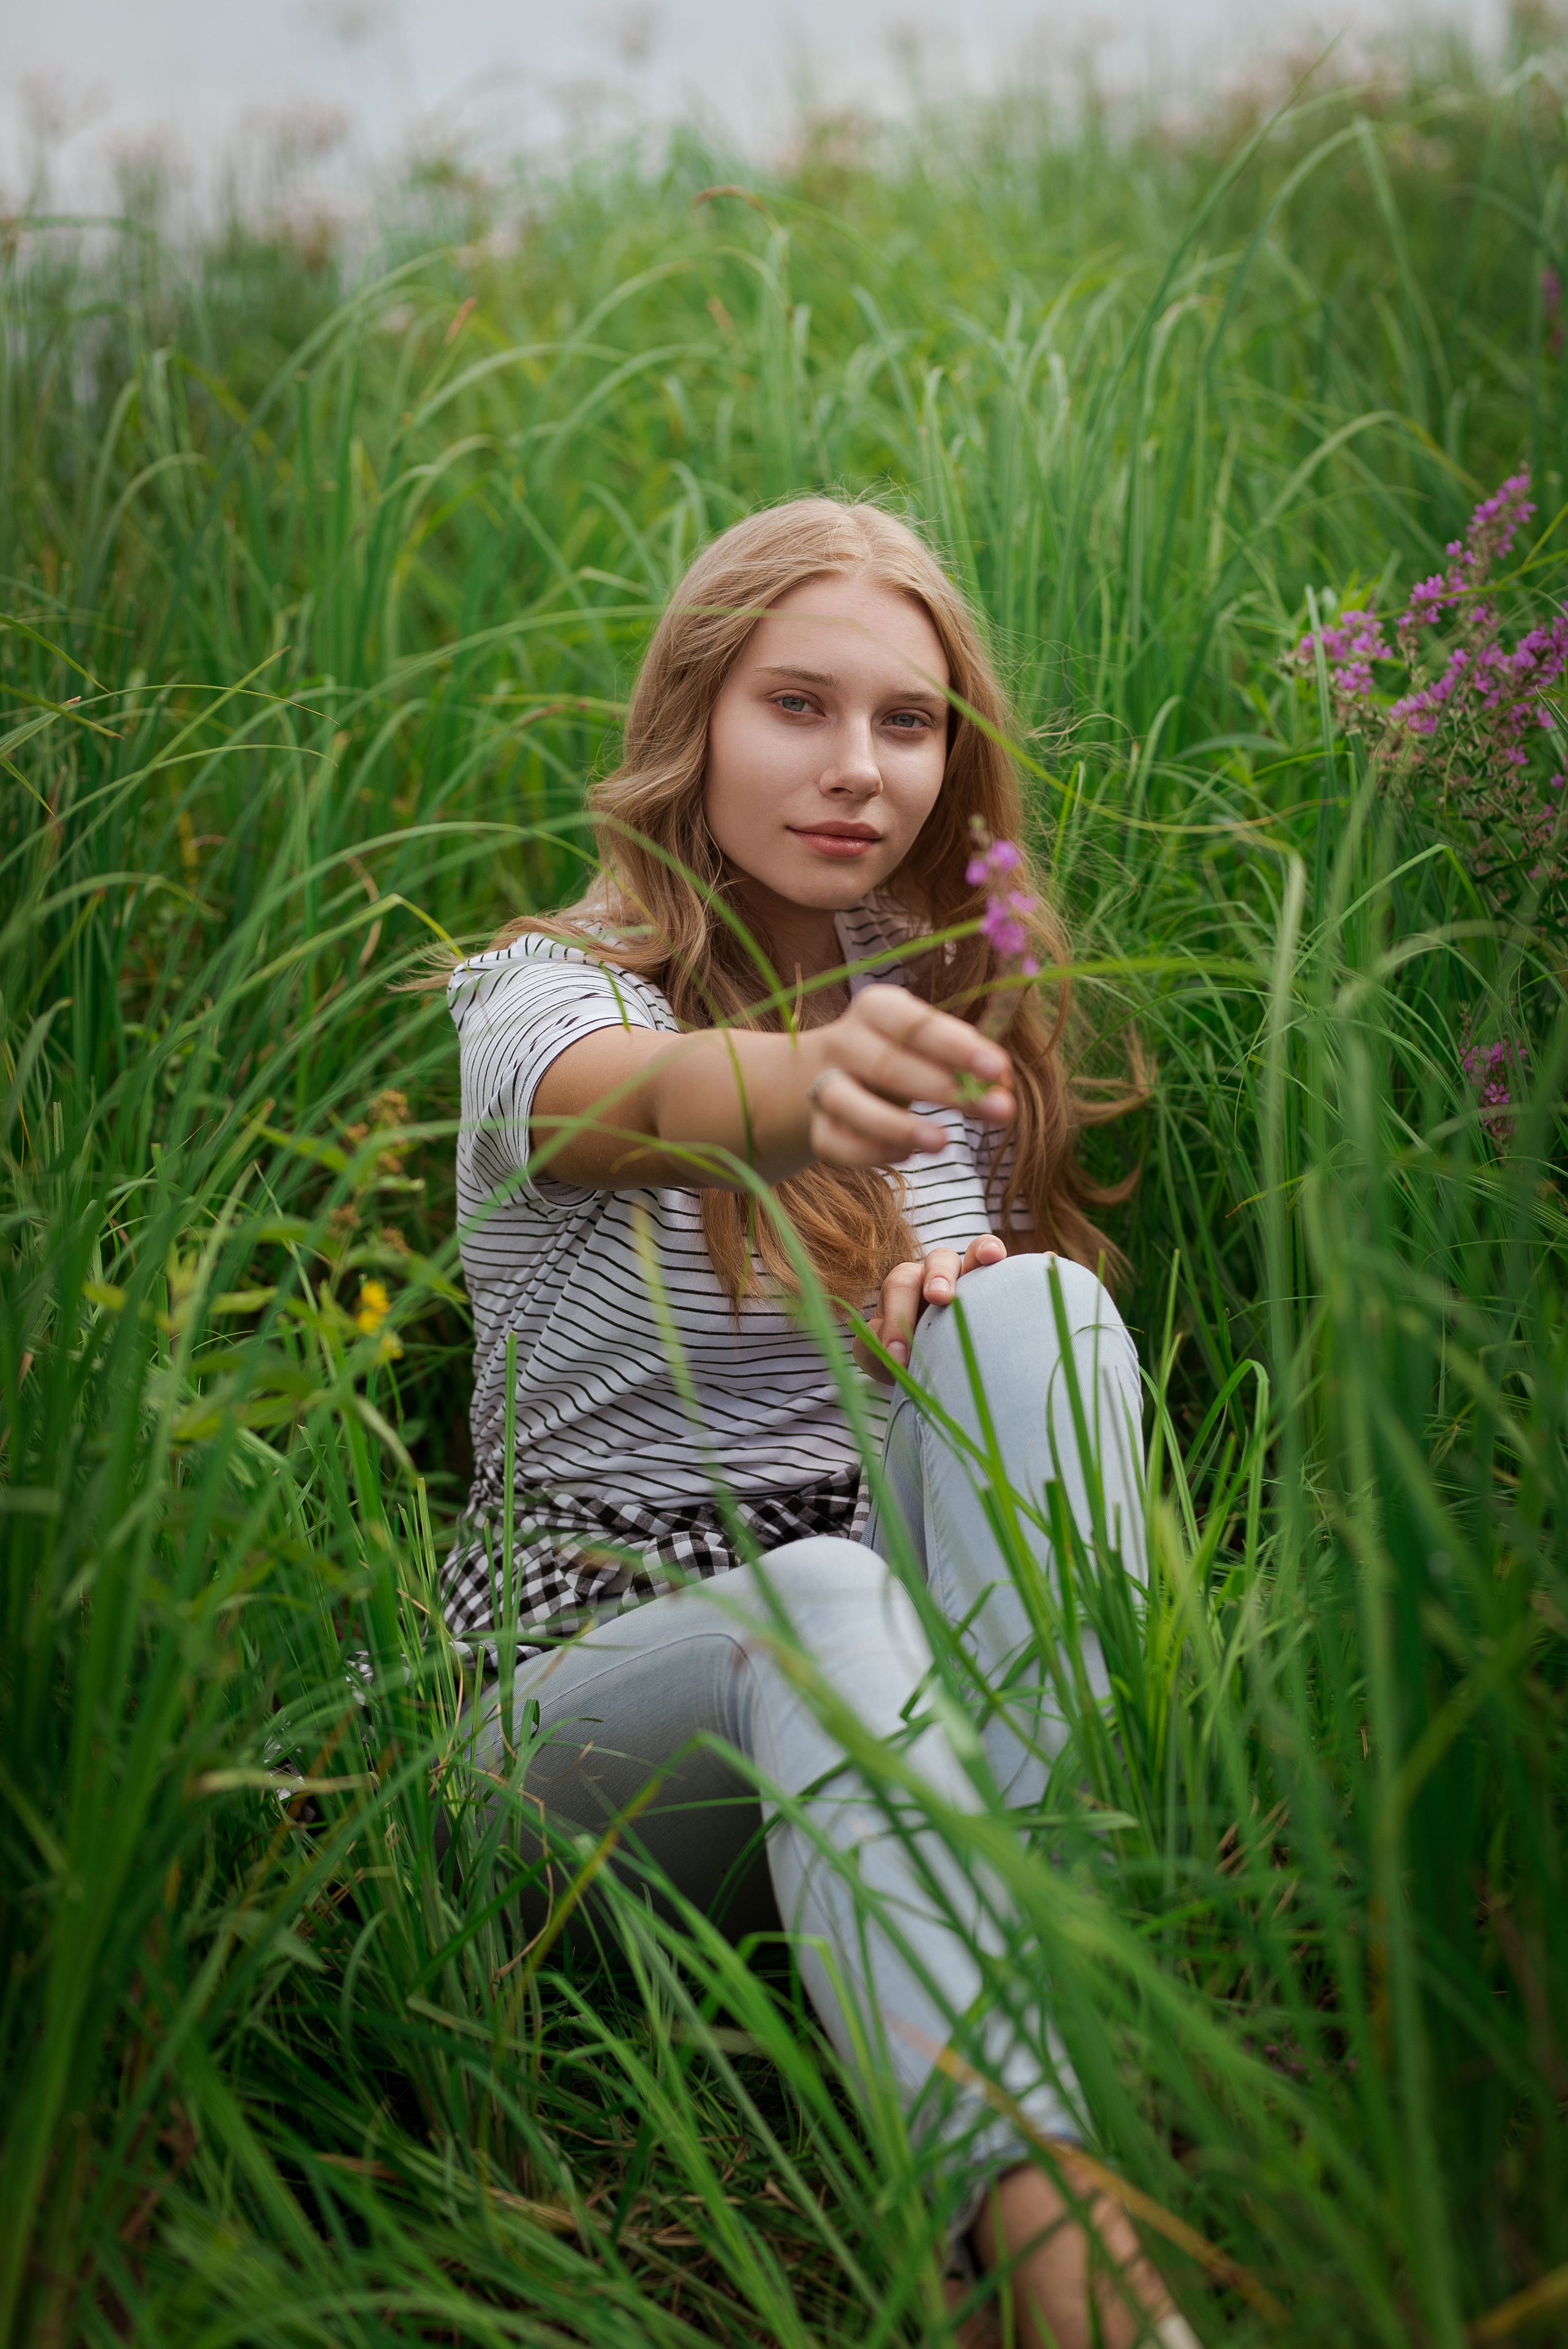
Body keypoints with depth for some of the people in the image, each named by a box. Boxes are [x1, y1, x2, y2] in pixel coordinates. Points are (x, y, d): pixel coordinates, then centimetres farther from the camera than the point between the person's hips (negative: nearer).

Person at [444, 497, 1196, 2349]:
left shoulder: (939, 1005, 10)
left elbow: (1037, 1354, 15)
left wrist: (982, 1300, -12)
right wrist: (810, 1083, -58)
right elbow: (645, 1095, -33)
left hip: (879, 1696, 4)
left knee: (1034, 1308, -25)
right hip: (605, 1674, -4)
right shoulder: (545, 997, -7)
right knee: (827, 1598, -39)